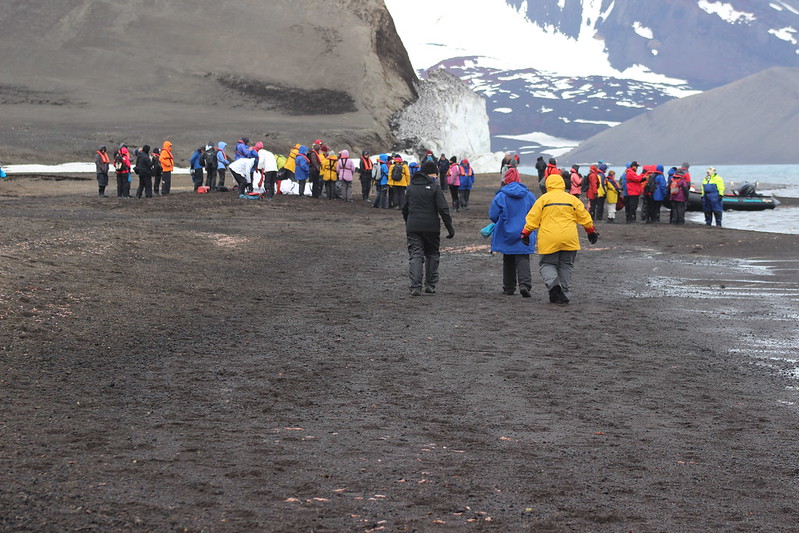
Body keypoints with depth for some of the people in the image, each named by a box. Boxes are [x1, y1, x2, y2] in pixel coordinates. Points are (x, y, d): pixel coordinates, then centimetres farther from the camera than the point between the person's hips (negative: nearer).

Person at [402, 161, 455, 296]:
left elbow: (405, 208, 20)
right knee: (432, 255, 14)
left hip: (413, 228, 3)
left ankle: (415, 286, -14)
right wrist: (450, 228, -6)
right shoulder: (434, 187, -5)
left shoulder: (411, 187, 11)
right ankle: (430, 285, 14)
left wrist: (408, 224, 32)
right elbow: (443, 209, -10)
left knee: (415, 256, -1)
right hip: (431, 227, -3)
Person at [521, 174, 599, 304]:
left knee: (547, 264, 8)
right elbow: (584, 217, 13)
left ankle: (553, 283, -20)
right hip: (569, 240, 2)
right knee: (566, 266, 12)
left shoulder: (543, 199, 1)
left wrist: (526, 233, 11)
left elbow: (532, 218, 0)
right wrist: (591, 231, 26)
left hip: (548, 241, -2)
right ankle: (565, 294, 9)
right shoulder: (572, 199, 8)